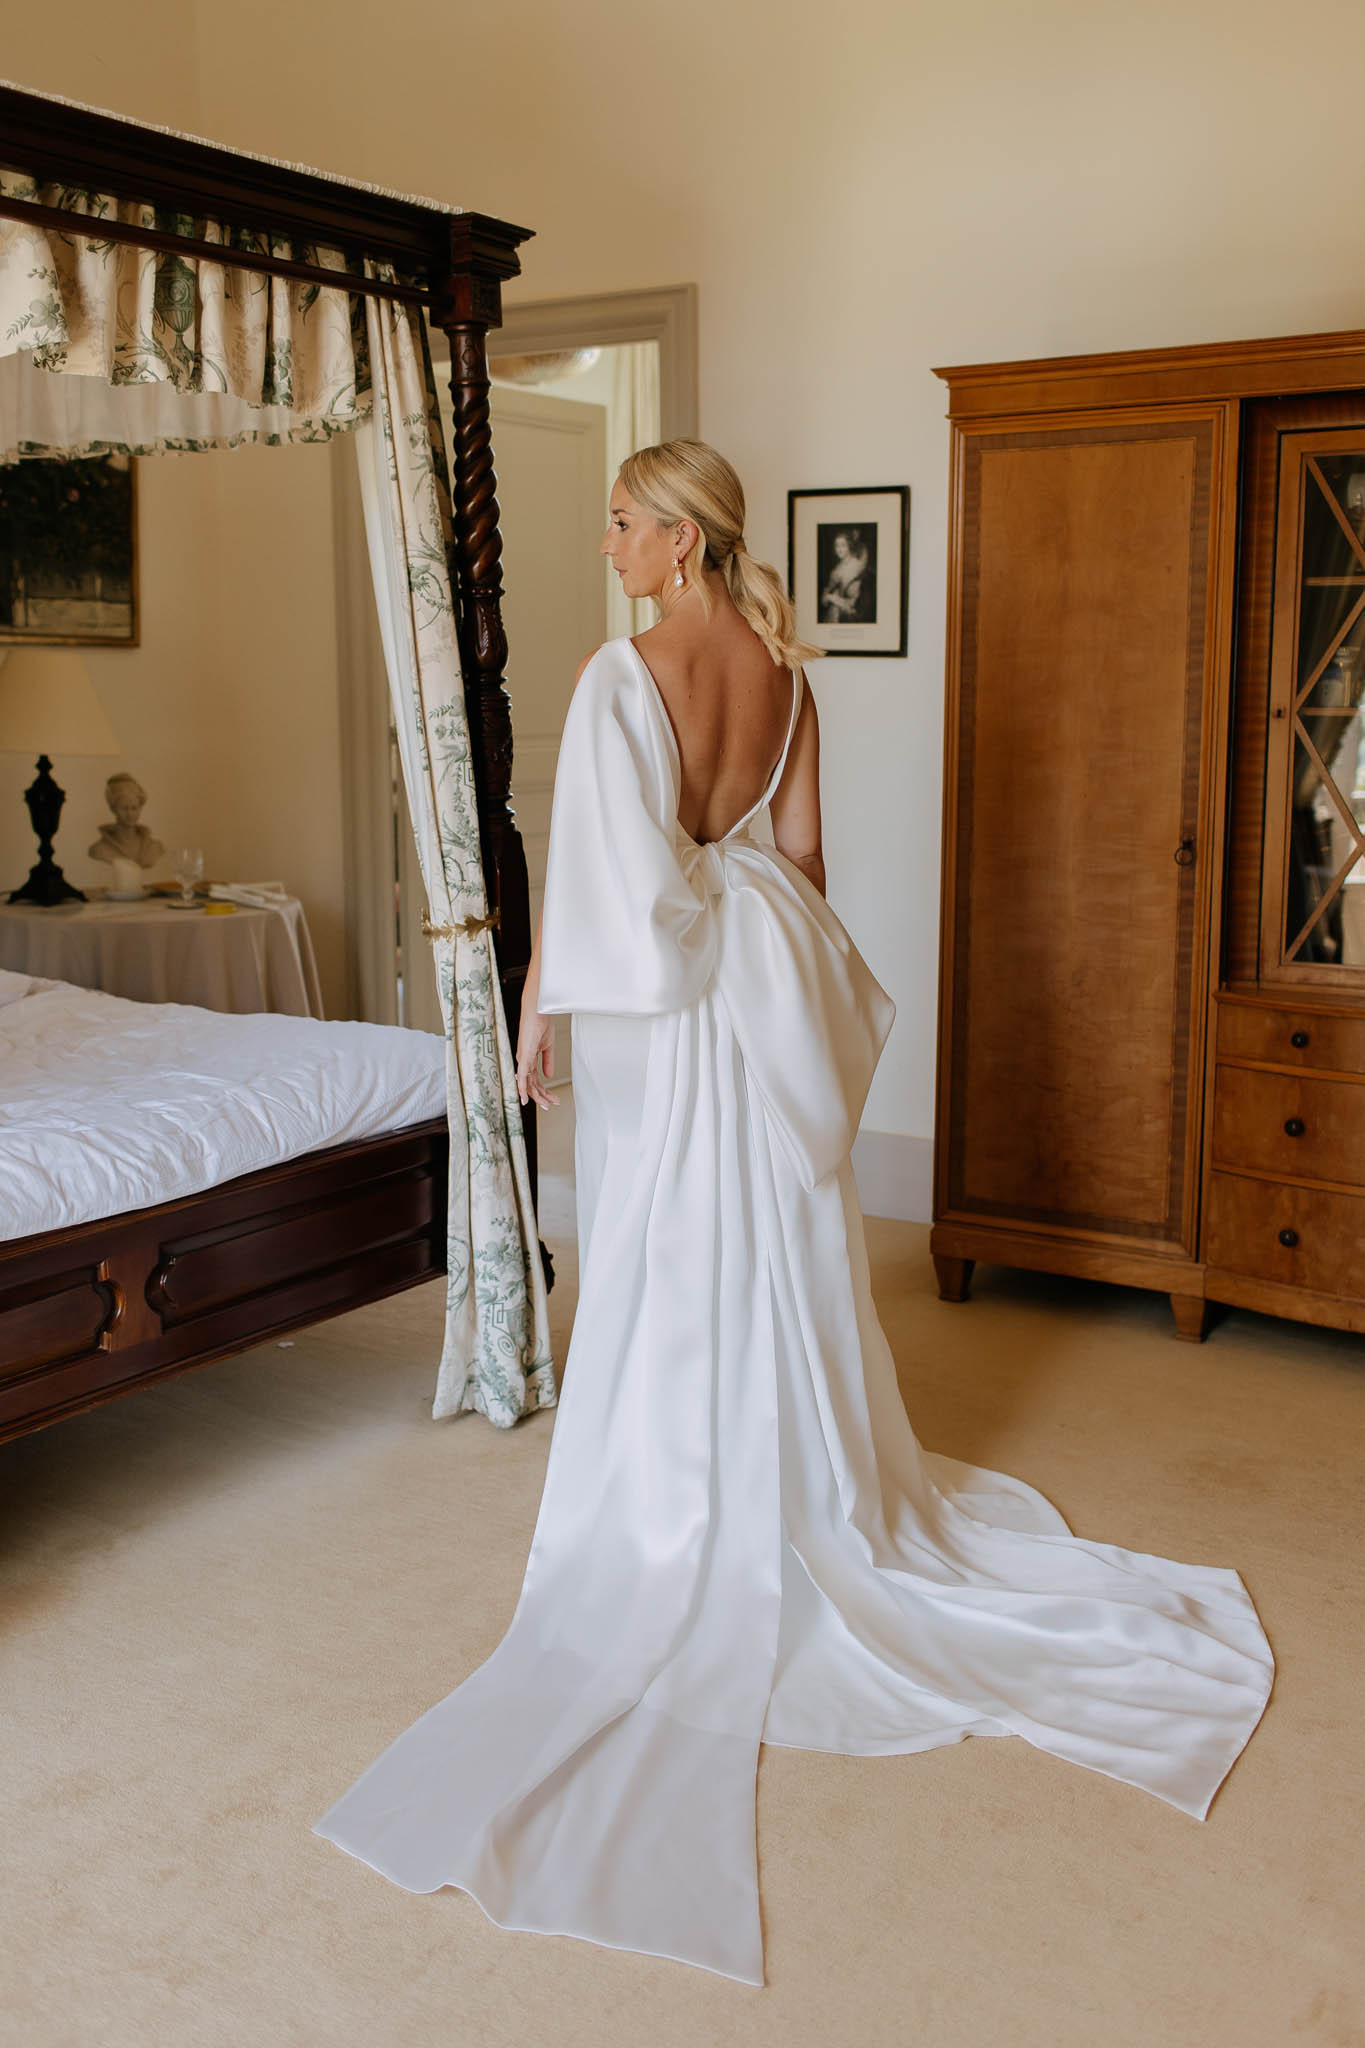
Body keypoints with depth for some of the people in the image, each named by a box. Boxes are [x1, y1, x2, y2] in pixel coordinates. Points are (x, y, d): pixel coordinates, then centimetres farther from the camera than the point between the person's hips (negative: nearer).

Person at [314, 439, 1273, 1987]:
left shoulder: (624, 672, -17)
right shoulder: (782, 666, 5)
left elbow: (601, 867, -17)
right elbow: (802, 846, 11)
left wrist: (541, 1009, -8)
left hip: (669, 989, -7)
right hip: (773, 969, 7)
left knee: (670, 1260, 4)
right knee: (778, 1245, 15)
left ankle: (682, 1532, 16)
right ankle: (814, 1498, 28)